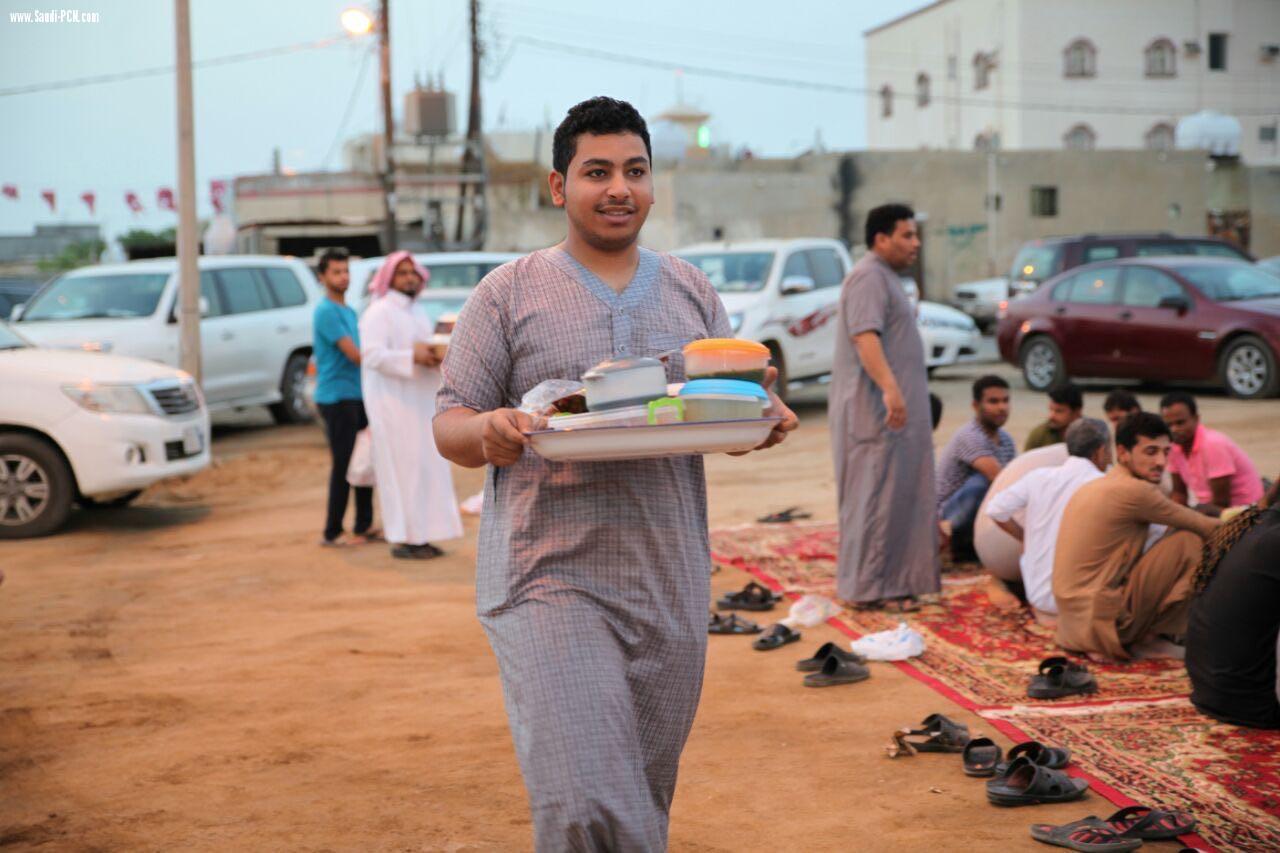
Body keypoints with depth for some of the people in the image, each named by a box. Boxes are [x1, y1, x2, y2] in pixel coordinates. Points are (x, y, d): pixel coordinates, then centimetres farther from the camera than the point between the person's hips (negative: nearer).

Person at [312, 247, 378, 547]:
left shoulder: (349, 311, 16)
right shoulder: (326, 311, -13)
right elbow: (354, 354, -17)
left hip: (357, 397, 9)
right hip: (336, 397, -9)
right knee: (343, 466, -5)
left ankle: (364, 526, 18)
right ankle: (332, 532, 2)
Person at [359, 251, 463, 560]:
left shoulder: (417, 315, 19)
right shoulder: (378, 312, -8)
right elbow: (373, 355, -18)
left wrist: (434, 356, 3)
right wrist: (413, 357, -24)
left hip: (421, 402, 9)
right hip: (393, 403, -9)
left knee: (427, 465, 6)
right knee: (402, 467, -9)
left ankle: (419, 536, 12)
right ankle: (402, 538, -5)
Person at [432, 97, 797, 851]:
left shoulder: (691, 290, 13)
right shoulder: (510, 293, 3)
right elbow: (449, 426, 1)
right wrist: (490, 431, -22)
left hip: (670, 584, 4)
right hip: (550, 579, -4)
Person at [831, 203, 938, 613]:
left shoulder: (886, 277, 21)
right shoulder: (868, 277, -13)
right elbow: (864, 337, -26)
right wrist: (890, 388, -36)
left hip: (896, 409, 11)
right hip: (874, 409, -11)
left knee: (900, 495, 11)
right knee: (875, 495, -9)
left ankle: (893, 582, 16)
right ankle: (868, 587, -6)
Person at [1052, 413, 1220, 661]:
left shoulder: (1091, 487, 13)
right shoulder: (1134, 490, -15)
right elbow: (1204, 527, -7)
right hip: (1104, 625, -9)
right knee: (1189, 540, -7)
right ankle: (1161, 631, 2)